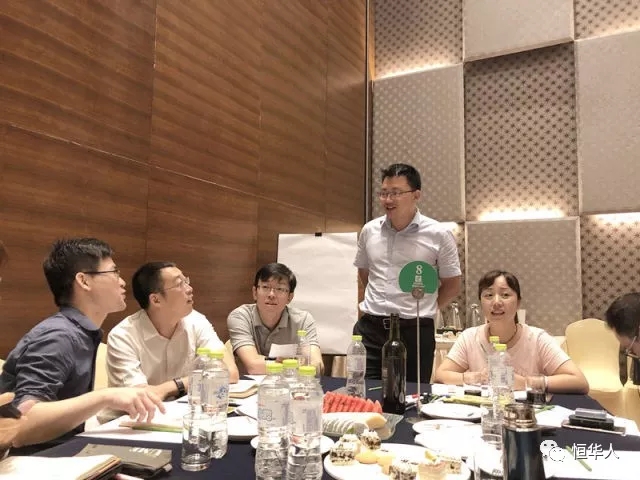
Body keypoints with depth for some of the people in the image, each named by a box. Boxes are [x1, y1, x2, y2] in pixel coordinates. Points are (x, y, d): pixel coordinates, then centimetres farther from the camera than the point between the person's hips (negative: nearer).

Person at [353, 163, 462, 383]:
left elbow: (452, 284, 4)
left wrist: (425, 309, 5)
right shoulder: (369, 230, 5)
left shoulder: (438, 235, -5)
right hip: (370, 328, 3)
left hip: (415, 331, -2)